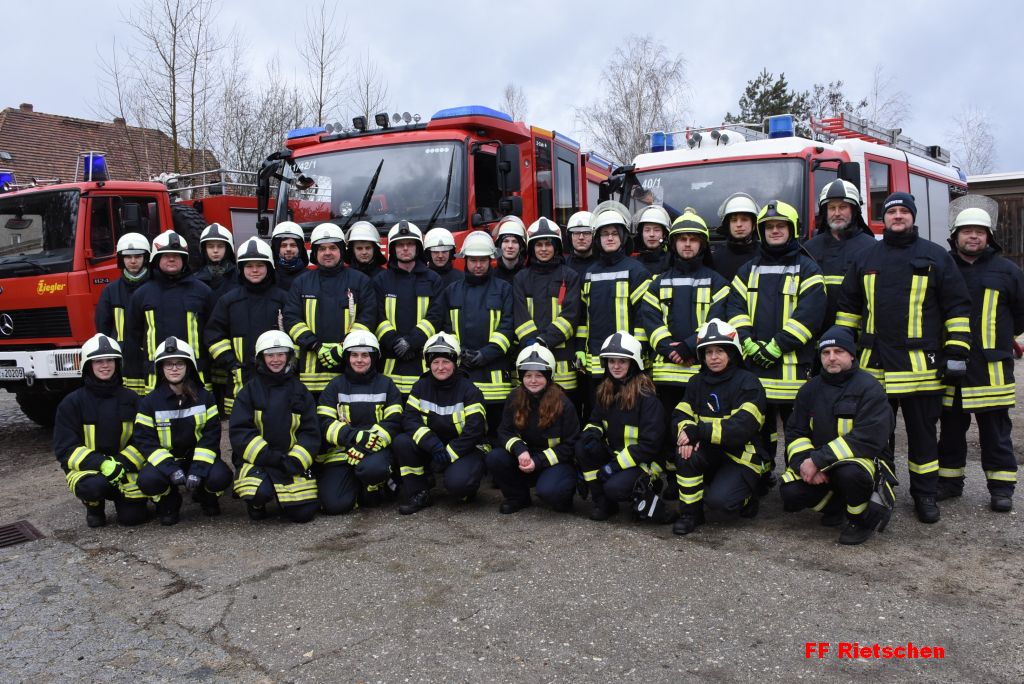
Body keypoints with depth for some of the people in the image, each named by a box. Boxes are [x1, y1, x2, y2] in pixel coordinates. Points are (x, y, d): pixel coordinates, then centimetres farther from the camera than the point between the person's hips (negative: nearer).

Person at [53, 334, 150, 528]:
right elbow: (65, 448, -10)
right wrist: (101, 463, -25)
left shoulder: (130, 399, 1)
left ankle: (119, 496, 23)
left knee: (133, 516, -14)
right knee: (94, 485, -36)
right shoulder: (72, 403, -5)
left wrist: (122, 463, -19)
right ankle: (94, 505, 2)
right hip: (86, 467, -2)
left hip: (124, 466, 2)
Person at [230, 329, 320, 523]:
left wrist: (295, 461, -13)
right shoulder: (250, 391, 2)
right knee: (261, 491, -32)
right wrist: (269, 457, -17)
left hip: (291, 461, 2)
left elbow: (311, 432, 4)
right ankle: (256, 504, 5)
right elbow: (239, 431, -6)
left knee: (304, 513, -9)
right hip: (256, 460, -2)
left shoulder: (300, 391, 8)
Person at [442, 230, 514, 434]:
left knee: (496, 428, 4)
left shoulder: (504, 289, 9)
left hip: (494, 371, -1)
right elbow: (445, 326, 10)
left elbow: (508, 326, -2)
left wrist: (485, 354, -12)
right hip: (460, 372, 2)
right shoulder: (452, 291, 16)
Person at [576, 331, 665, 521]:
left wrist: (615, 465, -22)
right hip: (613, 453, 6)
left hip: (644, 461, -6)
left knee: (614, 488, -30)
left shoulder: (647, 396, -17)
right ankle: (602, 502, -8)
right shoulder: (604, 392, 3)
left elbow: (650, 444, -19)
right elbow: (595, 422, 12)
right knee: (582, 446, -19)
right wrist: (591, 434, -15)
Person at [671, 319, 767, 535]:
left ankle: (745, 495, 10)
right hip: (712, 454, 5)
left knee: (717, 500, -27)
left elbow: (740, 429, -24)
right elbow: (680, 416, -3)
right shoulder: (697, 382, 7)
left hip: (741, 457, -4)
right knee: (685, 451, -27)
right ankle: (690, 513, -10)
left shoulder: (748, 383, -12)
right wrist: (687, 434, -27)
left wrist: (697, 430, -28)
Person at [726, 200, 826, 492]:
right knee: (759, 425, 10)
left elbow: (810, 312, -8)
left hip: (793, 365, -3)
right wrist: (750, 344, -9)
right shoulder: (748, 270, 16)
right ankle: (761, 477, 22)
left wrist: (775, 347, -15)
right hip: (753, 366, 4)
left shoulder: (807, 269, 4)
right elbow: (735, 307, 6)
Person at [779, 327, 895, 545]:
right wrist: (806, 463, -18)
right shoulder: (810, 389, 6)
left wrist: (818, 461, -26)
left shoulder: (869, 388, -12)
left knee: (849, 473, -38)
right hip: (817, 465, 5)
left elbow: (867, 439, -22)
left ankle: (861, 521, -5)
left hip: (862, 459, -4)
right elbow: (795, 433, 3)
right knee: (790, 492, -20)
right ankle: (836, 504, 14)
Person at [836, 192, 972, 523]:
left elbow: (958, 307, 3)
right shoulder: (866, 258, 11)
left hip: (920, 365, -2)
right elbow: (848, 306, 15)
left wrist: (957, 352, -3)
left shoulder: (936, 257, 5)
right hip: (874, 363, 2)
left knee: (922, 432, 7)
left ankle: (925, 494, 19)